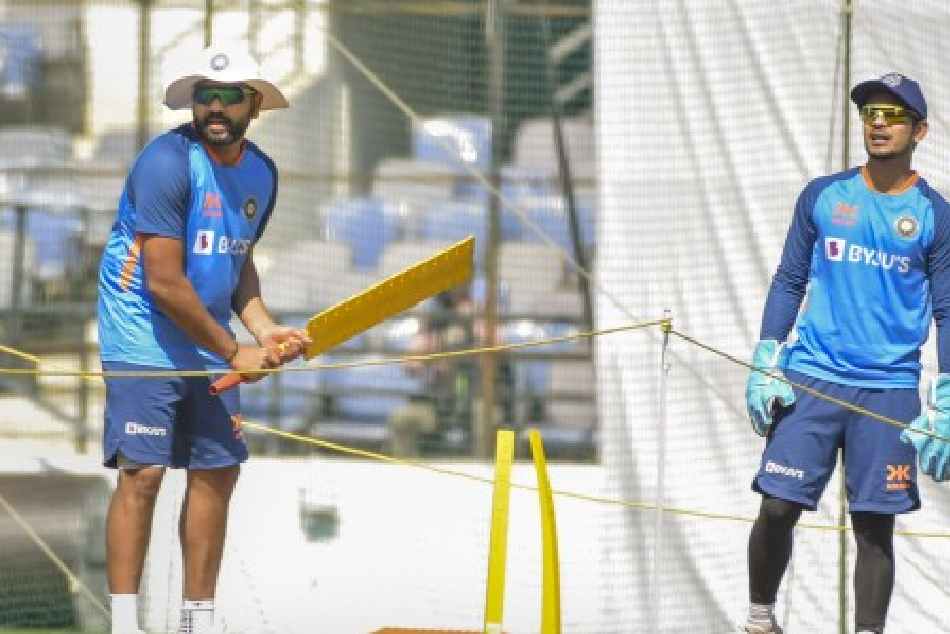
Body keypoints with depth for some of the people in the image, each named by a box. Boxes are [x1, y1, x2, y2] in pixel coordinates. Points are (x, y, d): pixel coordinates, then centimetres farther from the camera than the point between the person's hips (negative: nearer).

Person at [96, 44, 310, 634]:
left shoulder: (261, 173, 6)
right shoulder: (168, 162, -19)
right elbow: (164, 283, -21)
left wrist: (264, 329, 1)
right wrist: (234, 353, -14)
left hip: (209, 344, 7)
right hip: (143, 340, -7)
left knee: (217, 471, 6)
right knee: (142, 471, -13)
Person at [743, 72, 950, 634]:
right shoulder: (823, 196, 7)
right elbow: (789, 283, 12)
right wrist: (765, 365, 3)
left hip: (889, 391, -1)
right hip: (810, 379, 1)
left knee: (875, 525, 0)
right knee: (778, 508, -4)